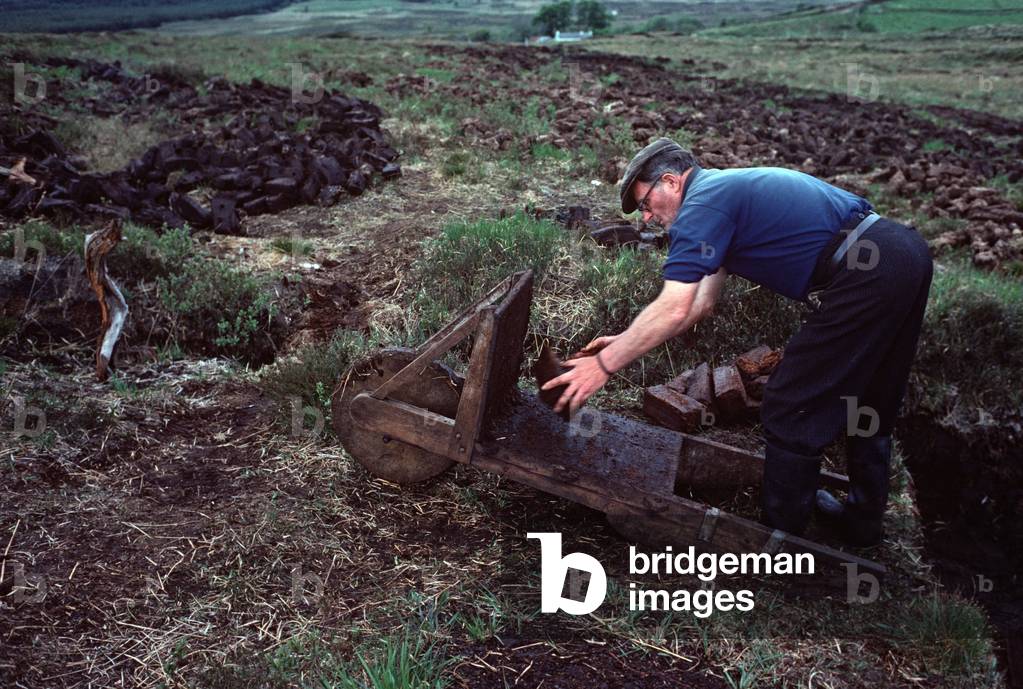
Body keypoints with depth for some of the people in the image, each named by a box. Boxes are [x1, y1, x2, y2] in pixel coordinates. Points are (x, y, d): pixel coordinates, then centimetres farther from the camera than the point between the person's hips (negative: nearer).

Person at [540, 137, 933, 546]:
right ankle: (863, 522, 39)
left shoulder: (701, 206, -9)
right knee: (869, 404, 22)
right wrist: (625, 343, 19)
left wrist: (605, 365, -10)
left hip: (867, 277, -11)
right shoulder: (726, 190, 22)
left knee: (791, 411, 0)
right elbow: (700, 303, 22)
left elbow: (673, 310, -18)